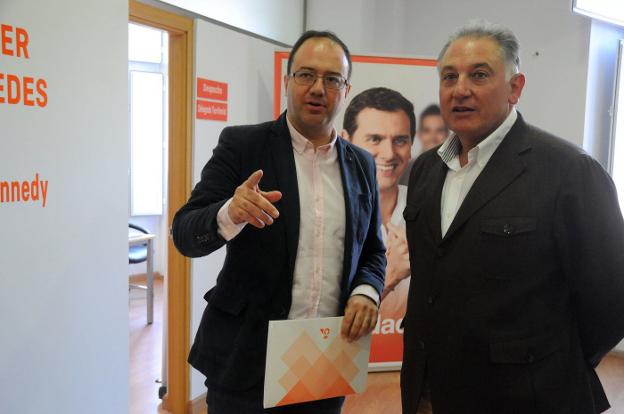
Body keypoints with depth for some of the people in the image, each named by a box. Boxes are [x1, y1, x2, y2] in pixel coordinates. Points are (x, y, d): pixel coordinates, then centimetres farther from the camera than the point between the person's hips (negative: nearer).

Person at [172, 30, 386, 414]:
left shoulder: (362, 164, 6)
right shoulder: (241, 145, -6)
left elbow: (373, 251, 13)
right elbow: (186, 234, -10)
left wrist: (366, 292, -7)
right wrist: (230, 214, -30)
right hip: (246, 360, -3)